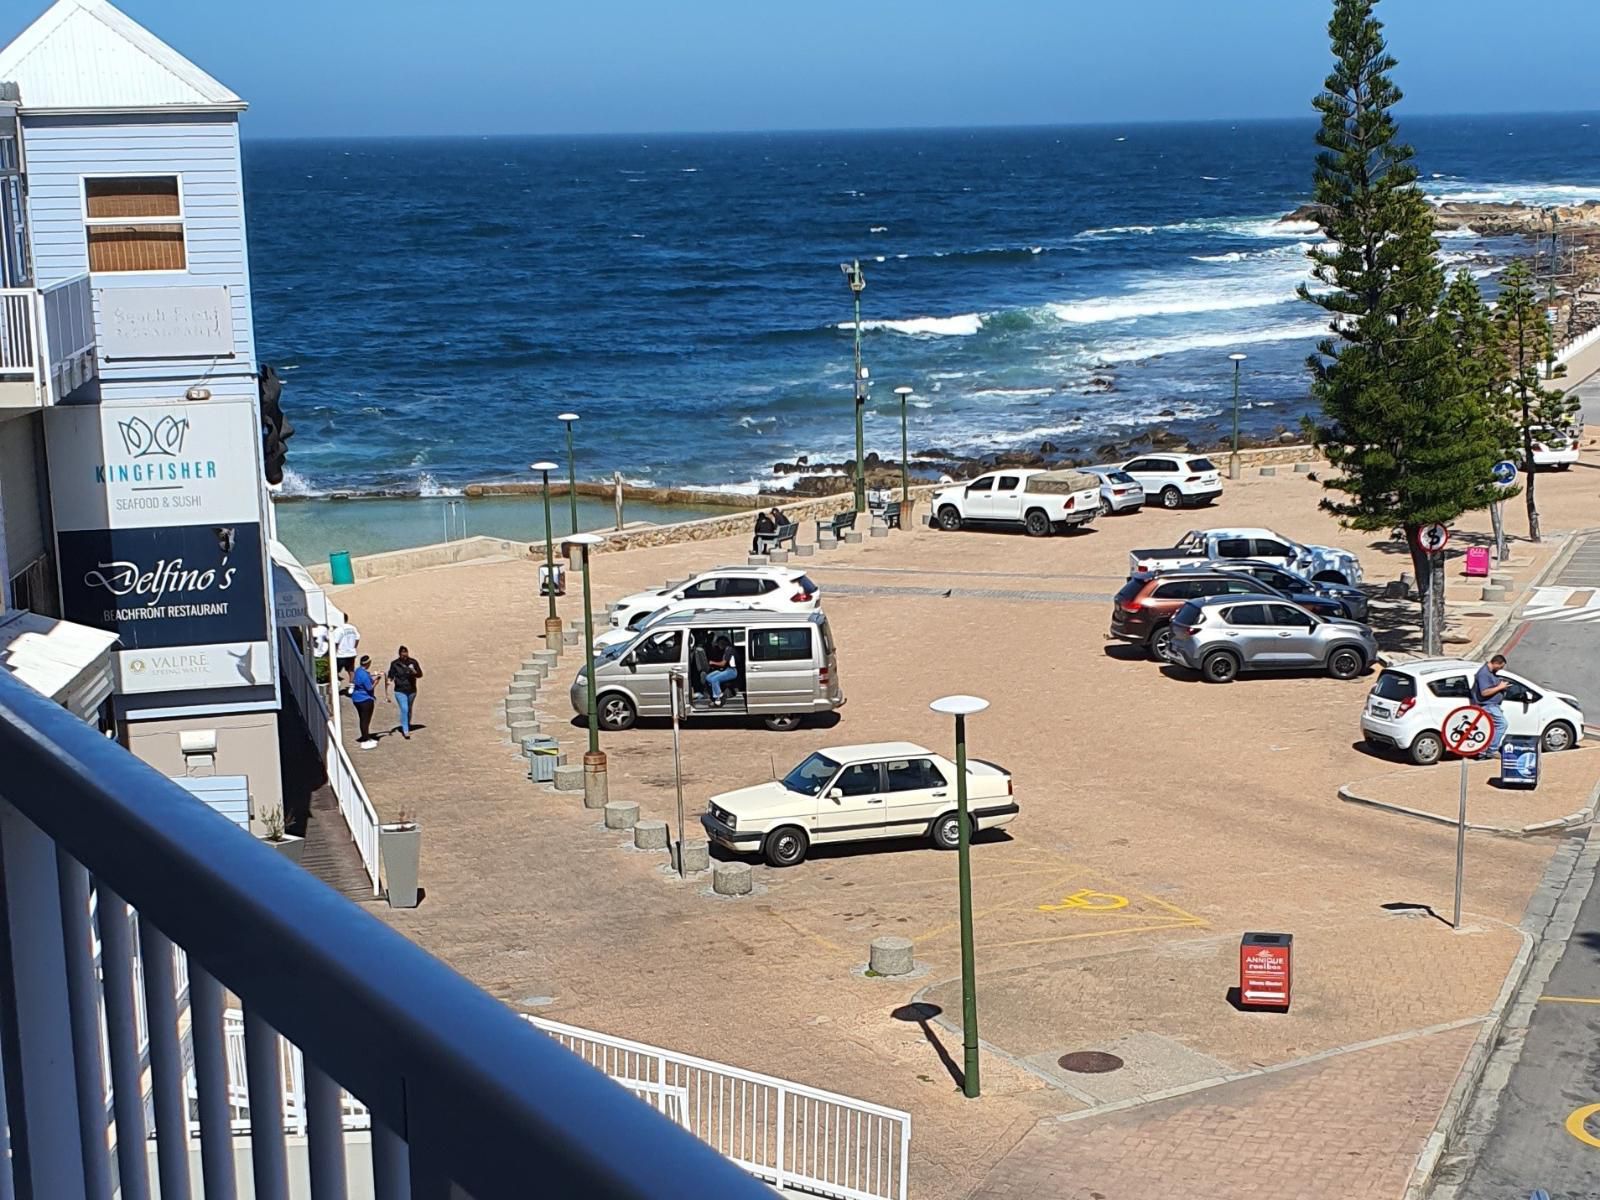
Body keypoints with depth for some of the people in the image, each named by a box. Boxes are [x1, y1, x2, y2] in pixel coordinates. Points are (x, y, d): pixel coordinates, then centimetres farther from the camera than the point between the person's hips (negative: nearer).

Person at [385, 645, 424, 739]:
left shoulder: (413, 662, -6)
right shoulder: (394, 664, -11)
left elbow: (420, 675, -3)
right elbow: (390, 676, -6)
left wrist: (414, 672, -22)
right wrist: (388, 682, -24)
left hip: (411, 691, 3)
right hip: (400, 691, -3)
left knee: (409, 710, 18)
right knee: (404, 710, -14)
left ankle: (407, 726, 38)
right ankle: (406, 731, -9)